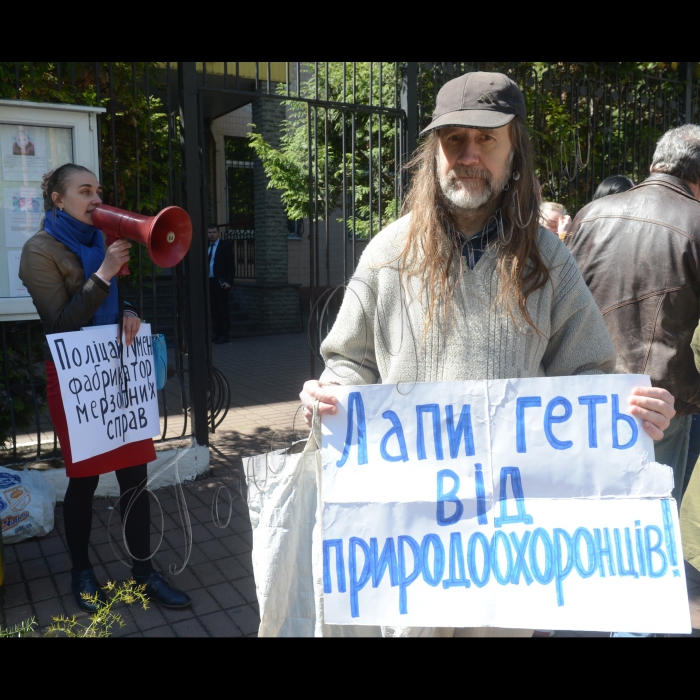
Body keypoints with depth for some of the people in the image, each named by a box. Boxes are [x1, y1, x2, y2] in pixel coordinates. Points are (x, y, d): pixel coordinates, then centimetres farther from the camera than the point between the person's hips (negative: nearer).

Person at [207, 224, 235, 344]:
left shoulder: (225, 245, -1)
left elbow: (230, 264, -6)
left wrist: (229, 281, -14)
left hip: (220, 282, -5)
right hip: (209, 282, 5)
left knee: (223, 310, -3)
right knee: (213, 310, 7)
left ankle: (224, 335, 1)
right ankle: (215, 333, 12)